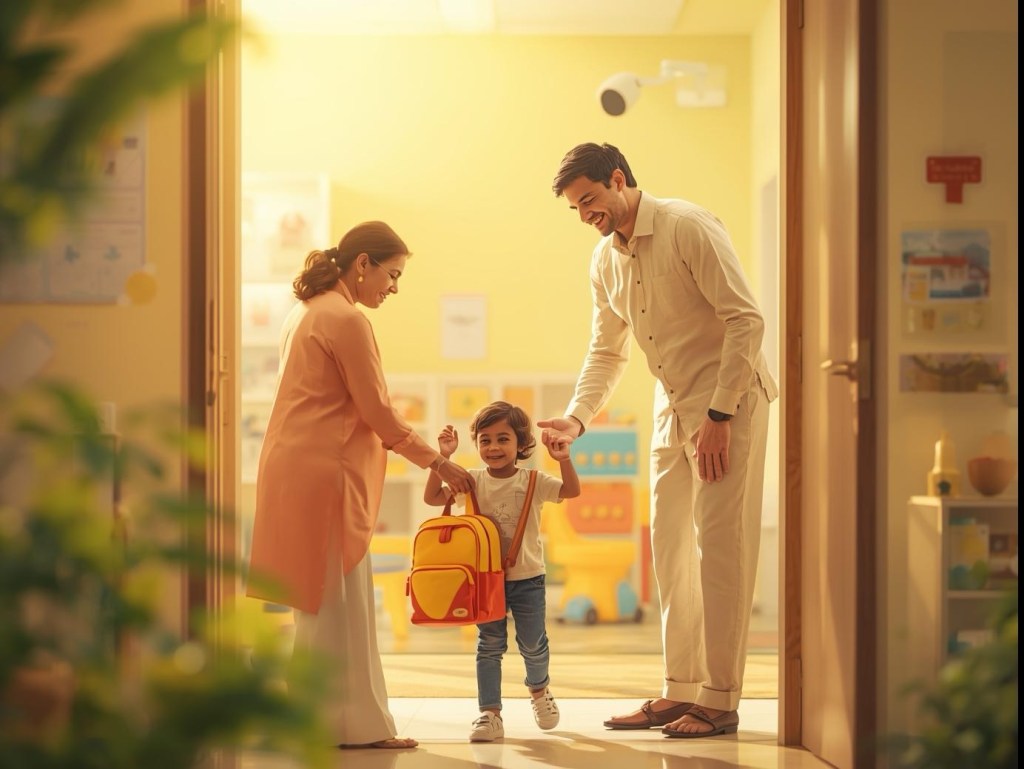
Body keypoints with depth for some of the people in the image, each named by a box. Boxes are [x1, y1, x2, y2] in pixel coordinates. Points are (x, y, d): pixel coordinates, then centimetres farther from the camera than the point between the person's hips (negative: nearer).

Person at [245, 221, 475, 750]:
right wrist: (437, 463, -3)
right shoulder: (347, 320, -13)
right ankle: (352, 724, 0)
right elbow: (377, 412, -12)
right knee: (337, 602, -5)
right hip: (325, 473, -10)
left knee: (319, 603, 13)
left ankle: (317, 721, 17)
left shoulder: (307, 312, 17)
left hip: (298, 467, 10)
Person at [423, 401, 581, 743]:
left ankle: (539, 689, 39)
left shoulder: (532, 481, -7)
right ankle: (490, 714, 5)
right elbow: (431, 497, -12)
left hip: (527, 577, 0)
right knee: (489, 645, 2)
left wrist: (563, 459, -33)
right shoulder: (474, 480, -5)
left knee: (533, 643, 9)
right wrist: (442, 457, -21)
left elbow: (572, 491, -18)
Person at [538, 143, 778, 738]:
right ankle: (681, 691, 15)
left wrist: (720, 414, -20)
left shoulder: (689, 227, -16)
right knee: (671, 546, 8)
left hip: (729, 401, -8)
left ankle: (720, 701, -3)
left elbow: (747, 320, -19)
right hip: (674, 407, 8)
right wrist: (577, 417, -1)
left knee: (719, 545, -8)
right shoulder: (605, 262, 8)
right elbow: (607, 351, 16)